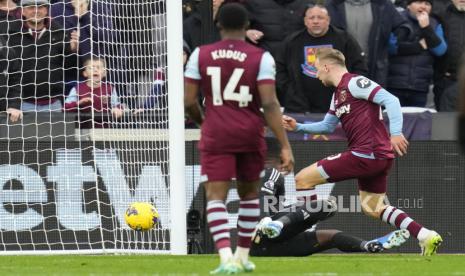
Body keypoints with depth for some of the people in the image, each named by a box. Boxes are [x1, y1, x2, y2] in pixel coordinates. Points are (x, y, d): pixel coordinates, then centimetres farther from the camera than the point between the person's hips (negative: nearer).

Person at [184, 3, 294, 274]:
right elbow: (270, 104, -11)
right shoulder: (261, 57, -4)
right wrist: (285, 146, -10)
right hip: (251, 135, 1)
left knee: (216, 197, -6)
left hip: (215, 136, 0)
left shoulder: (200, 55, 1)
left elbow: (189, 101, 2)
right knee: (249, 194, 20)